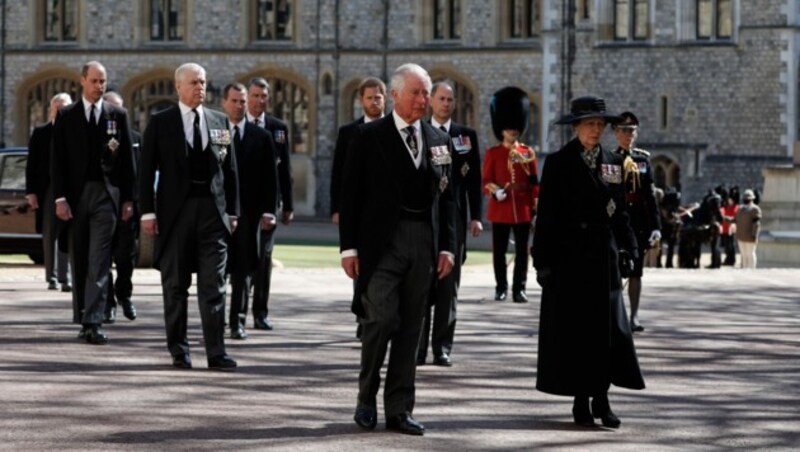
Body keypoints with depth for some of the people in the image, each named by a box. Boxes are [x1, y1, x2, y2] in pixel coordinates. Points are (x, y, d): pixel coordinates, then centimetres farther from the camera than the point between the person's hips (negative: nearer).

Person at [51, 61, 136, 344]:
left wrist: (128, 199, 2)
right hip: (76, 194, 1)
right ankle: (83, 318, 16)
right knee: (79, 261, 7)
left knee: (99, 261, -9)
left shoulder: (117, 116, 7)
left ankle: (93, 322, -15)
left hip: (106, 194, -1)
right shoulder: (66, 116, 6)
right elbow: (58, 161, 3)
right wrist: (60, 198, -6)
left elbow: (127, 160, 7)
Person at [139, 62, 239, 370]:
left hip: (213, 210, 2)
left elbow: (230, 170, 12)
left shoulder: (219, 122, 10)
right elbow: (147, 170, 1)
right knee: (175, 285, 5)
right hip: (175, 210, -2)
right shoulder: (160, 123, 2)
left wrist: (232, 211, 7)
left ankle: (216, 353, -4)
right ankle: (178, 350, 13)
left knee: (214, 286, -3)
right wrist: (147, 212, -6)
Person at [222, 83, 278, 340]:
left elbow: (270, 177, 6)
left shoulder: (261, 137, 7)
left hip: (248, 210, 1)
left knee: (244, 270, 1)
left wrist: (268, 210, -2)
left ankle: (238, 321, 5)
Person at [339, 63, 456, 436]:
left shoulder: (440, 141, 12)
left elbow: (446, 197, 14)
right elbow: (350, 194, -1)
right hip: (381, 241, -4)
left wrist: (447, 246, 6)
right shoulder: (368, 137, 0)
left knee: (410, 328, 6)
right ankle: (367, 398, 7)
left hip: (423, 242, 4)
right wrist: (349, 246, -7)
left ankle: (399, 410, 11)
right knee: (382, 319, -13)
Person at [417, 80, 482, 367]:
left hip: (454, 217, 1)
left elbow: (474, 179, 7)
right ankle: (418, 348, 1)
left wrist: (476, 216, 0)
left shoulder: (467, 135, 8)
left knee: (449, 287, 2)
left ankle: (442, 348, 6)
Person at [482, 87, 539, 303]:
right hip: (500, 209, -1)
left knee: (522, 251, 1)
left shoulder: (528, 153, 8)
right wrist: (496, 191, -20)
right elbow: (487, 181, 1)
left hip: (523, 210, 1)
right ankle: (501, 288, 12)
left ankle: (519, 288, 5)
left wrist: (535, 209, 5)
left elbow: (534, 183, 9)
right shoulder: (493, 153, 3)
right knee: (499, 251, 4)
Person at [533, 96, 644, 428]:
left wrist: (627, 251, 3)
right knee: (574, 327, 1)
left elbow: (620, 211, 11)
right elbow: (546, 215, -4)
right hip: (570, 255, -3)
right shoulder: (559, 163, -2)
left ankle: (601, 398, 5)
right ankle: (581, 401, 8)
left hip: (605, 254, 3)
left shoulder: (613, 163, 9)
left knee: (609, 327, -1)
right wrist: (544, 261, -8)